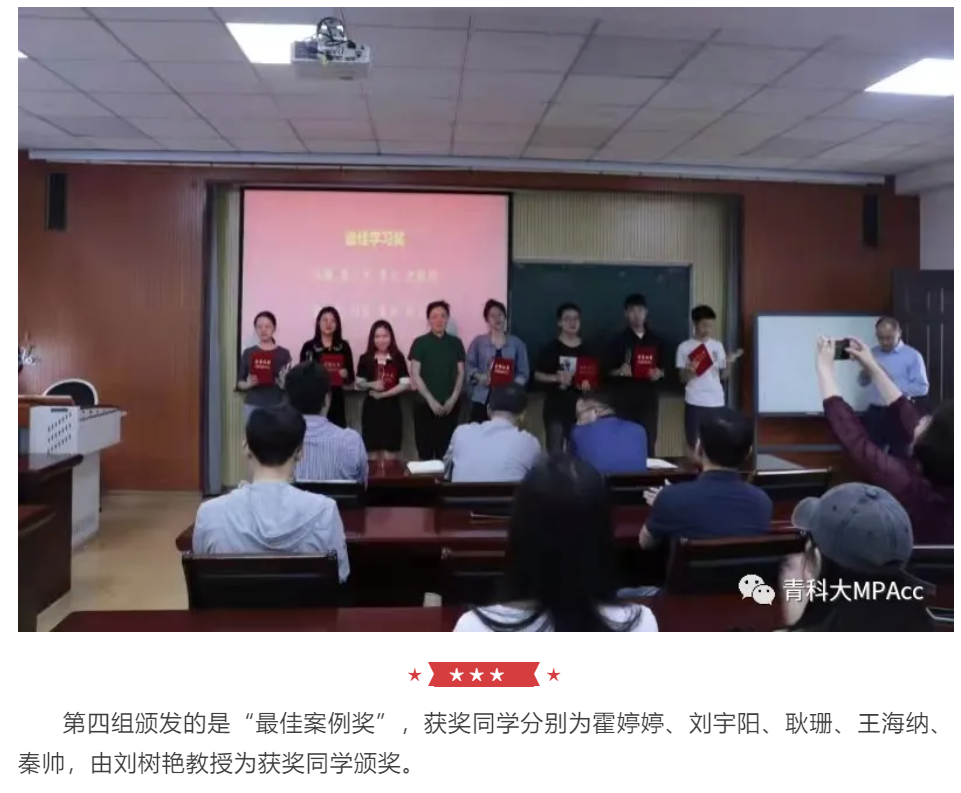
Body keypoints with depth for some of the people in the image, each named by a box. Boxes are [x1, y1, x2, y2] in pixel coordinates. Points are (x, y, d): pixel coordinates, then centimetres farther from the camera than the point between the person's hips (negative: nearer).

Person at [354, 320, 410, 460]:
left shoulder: (398, 358, -1)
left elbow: (405, 384, -6)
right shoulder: (365, 359, 2)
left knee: (390, 455, 1)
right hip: (371, 408, 1)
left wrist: (383, 394, -12)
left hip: (392, 408, -1)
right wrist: (371, 385, -13)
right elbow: (358, 383, 7)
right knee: (373, 453, 6)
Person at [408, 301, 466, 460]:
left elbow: (460, 373, 7)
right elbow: (415, 375, -5)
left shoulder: (456, 343, 7)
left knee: (446, 451, 3)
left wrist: (453, 399, -5)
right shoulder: (420, 343, -1)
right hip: (425, 405, -2)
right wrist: (431, 400, -12)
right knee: (425, 450, 1)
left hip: (450, 406, 2)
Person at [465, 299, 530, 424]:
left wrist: (514, 386, -10)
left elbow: (523, 372, 7)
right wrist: (479, 376, -12)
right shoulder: (478, 342, 6)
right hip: (482, 399, 0)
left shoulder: (517, 343, 8)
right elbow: (469, 365, 7)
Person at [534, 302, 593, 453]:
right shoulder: (551, 348, -2)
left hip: (579, 409, 3)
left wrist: (588, 383, -9)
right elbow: (537, 375, -2)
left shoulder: (586, 350, 7)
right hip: (555, 409, -3)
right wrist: (556, 378, -18)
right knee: (555, 452, -1)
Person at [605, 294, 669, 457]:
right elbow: (608, 370, 2)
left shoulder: (656, 340, 10)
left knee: (649, 441, 0)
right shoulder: (619, 340, 2)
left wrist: (659, 373, -6)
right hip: (625, 398, -2)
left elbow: (664, 368, 16)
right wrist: (619, 371, -18)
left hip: (649, 397, 2)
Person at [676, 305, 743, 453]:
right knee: (694, 445, 1)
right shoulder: (685, 347, -1)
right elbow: (683, 379, 0)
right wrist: (689, 371, -22)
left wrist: (729, 363, -11)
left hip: (716, 402, 3)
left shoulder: (718, 345, 8)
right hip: (695, 402, -2)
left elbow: (723, 376, 8)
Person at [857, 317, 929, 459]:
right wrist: (866, 372, -9)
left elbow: (922, 388, -10)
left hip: (899, 415, -4)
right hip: (874, 414, 4)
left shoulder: (912, 356, -4)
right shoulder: (873, 353, 11)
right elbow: (862, 382, 13)